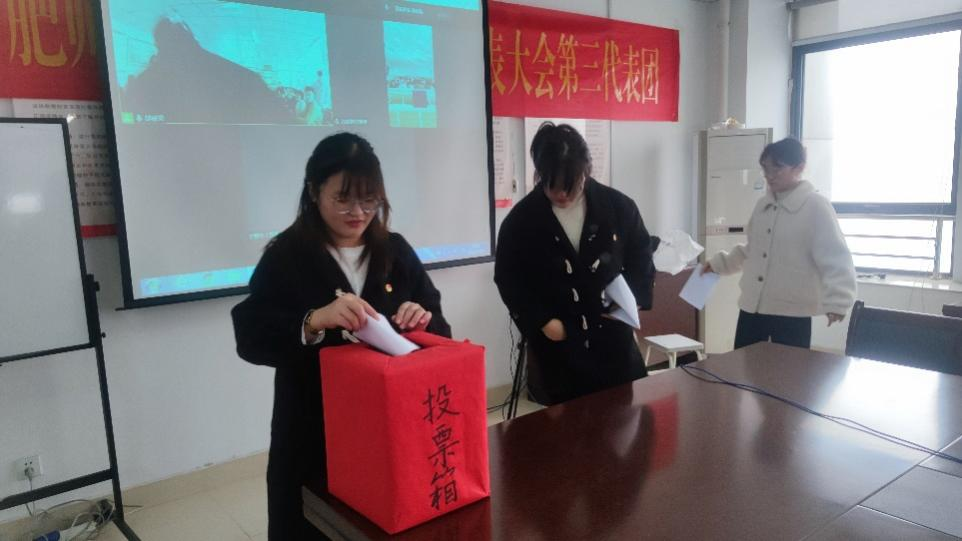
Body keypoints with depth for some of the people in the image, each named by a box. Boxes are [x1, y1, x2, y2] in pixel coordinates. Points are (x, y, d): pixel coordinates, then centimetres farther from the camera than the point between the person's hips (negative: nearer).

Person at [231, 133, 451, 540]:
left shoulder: (396, 251, 2)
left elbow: (440, 331, 5)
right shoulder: (286, 255, -7)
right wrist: (315, 321, -33)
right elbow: (249, 338, -17)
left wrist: (423, 323, -18)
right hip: (313, 441, -3)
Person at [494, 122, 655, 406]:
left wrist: (634, 299, -7)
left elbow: (641, 258, 9)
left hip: (613, 341, 2)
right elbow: (509, 280, -1)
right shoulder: (520, 220, -6)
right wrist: (542, 321, -10)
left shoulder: (619, 207, -2)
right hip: (555, 347, -1)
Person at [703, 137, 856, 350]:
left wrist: (837, 301, -28)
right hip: (751, 307, 7)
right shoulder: (762, 205, 10)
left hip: (792, 313, -6)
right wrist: (719, 263, 21)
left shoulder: (816, 206, -10)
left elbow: (836, 259, -16)